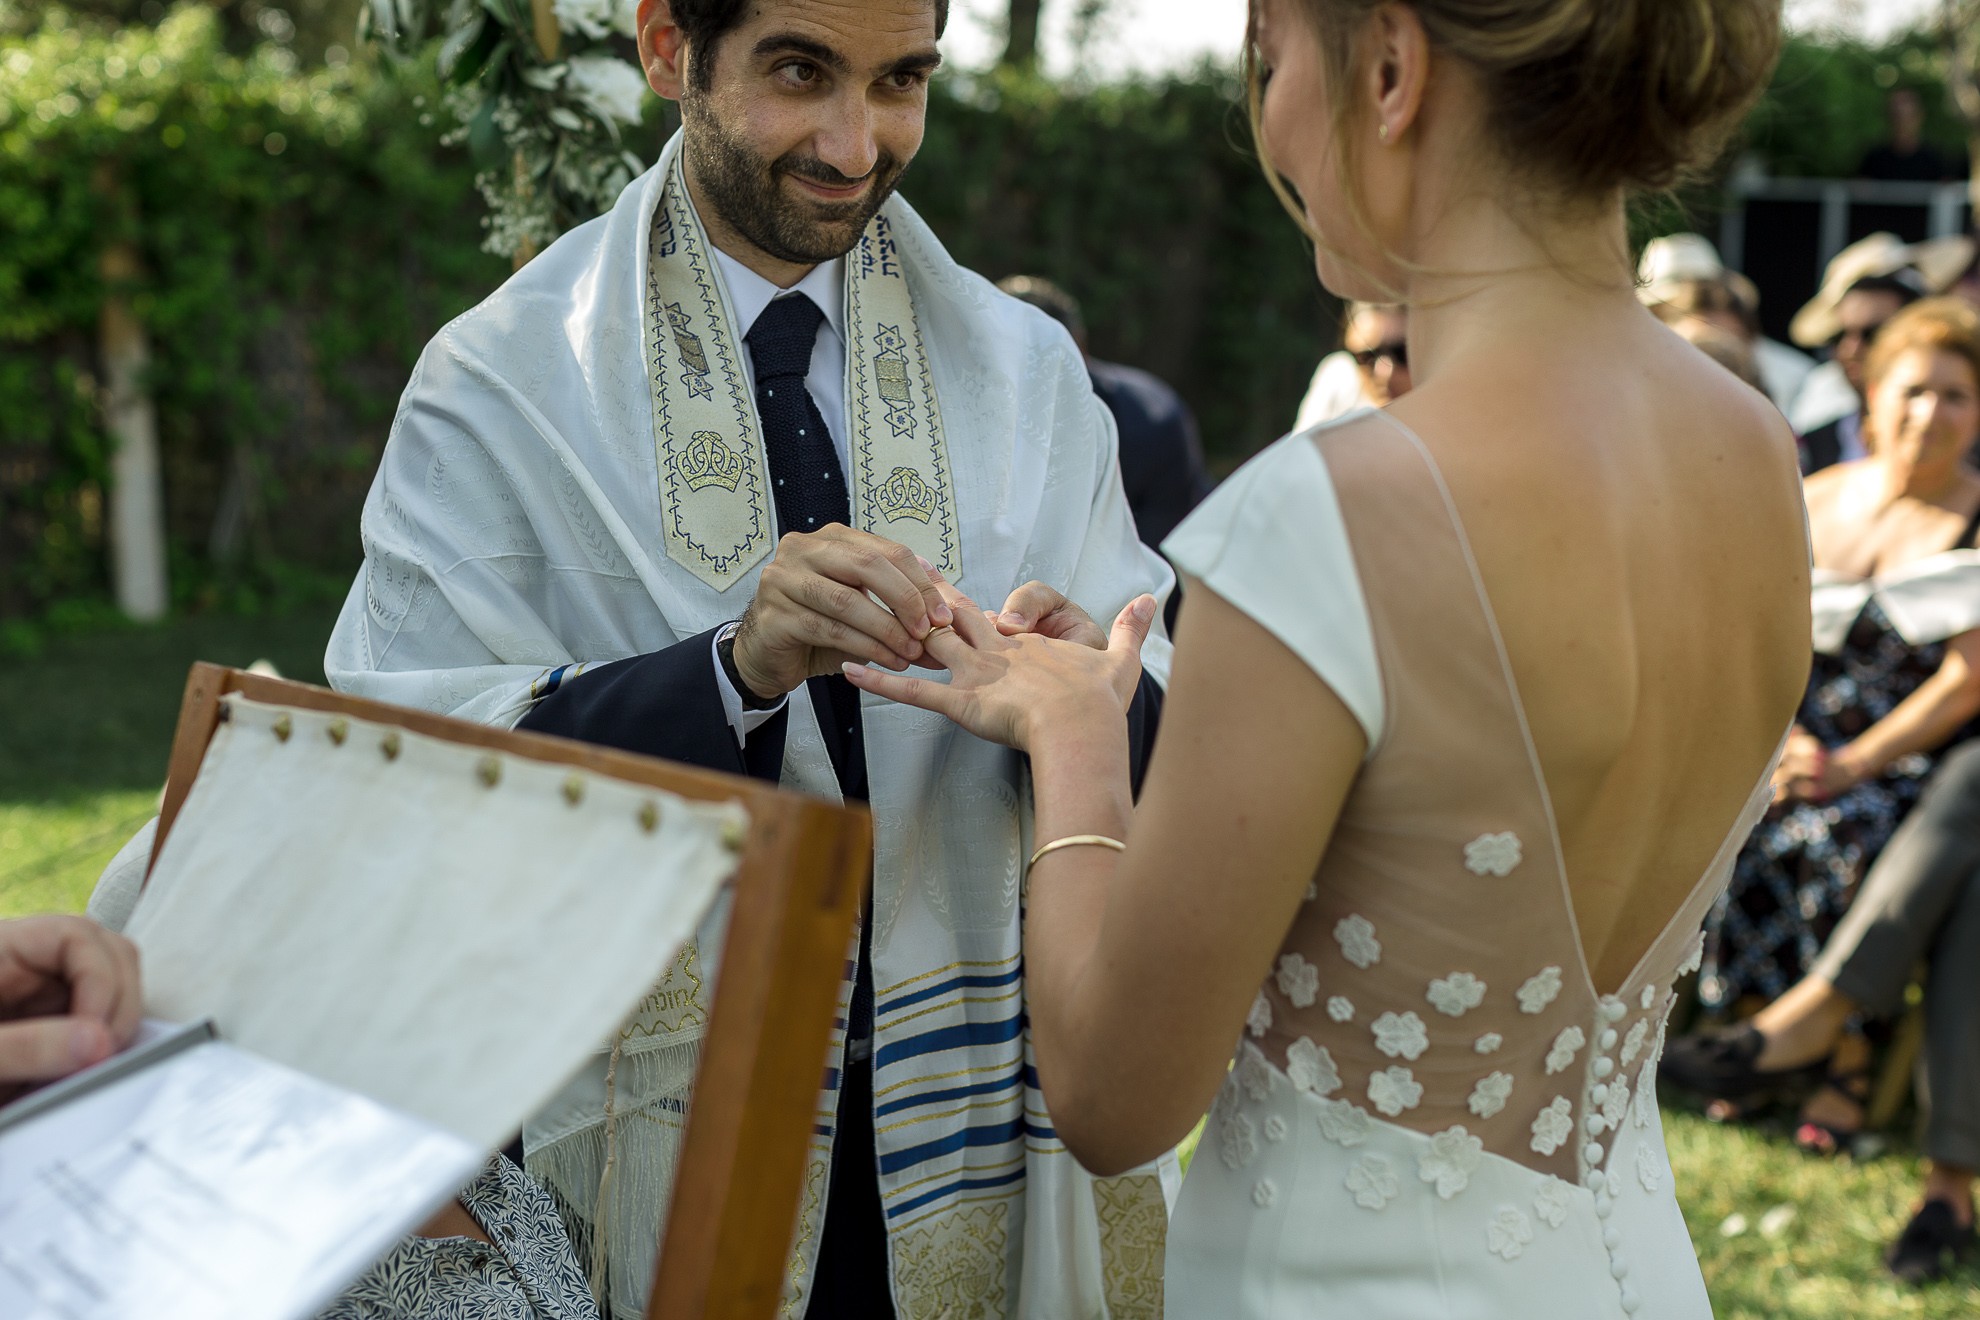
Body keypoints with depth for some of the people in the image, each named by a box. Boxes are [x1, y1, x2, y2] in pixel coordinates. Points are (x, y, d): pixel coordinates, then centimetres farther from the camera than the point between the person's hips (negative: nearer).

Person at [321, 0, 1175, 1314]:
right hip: (658, 1138, -3)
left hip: (978, 1127, 3)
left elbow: (1155, 753, -1)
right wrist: (732, 669, -30)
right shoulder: (500, 383, -8)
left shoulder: (1026, 367, 3)